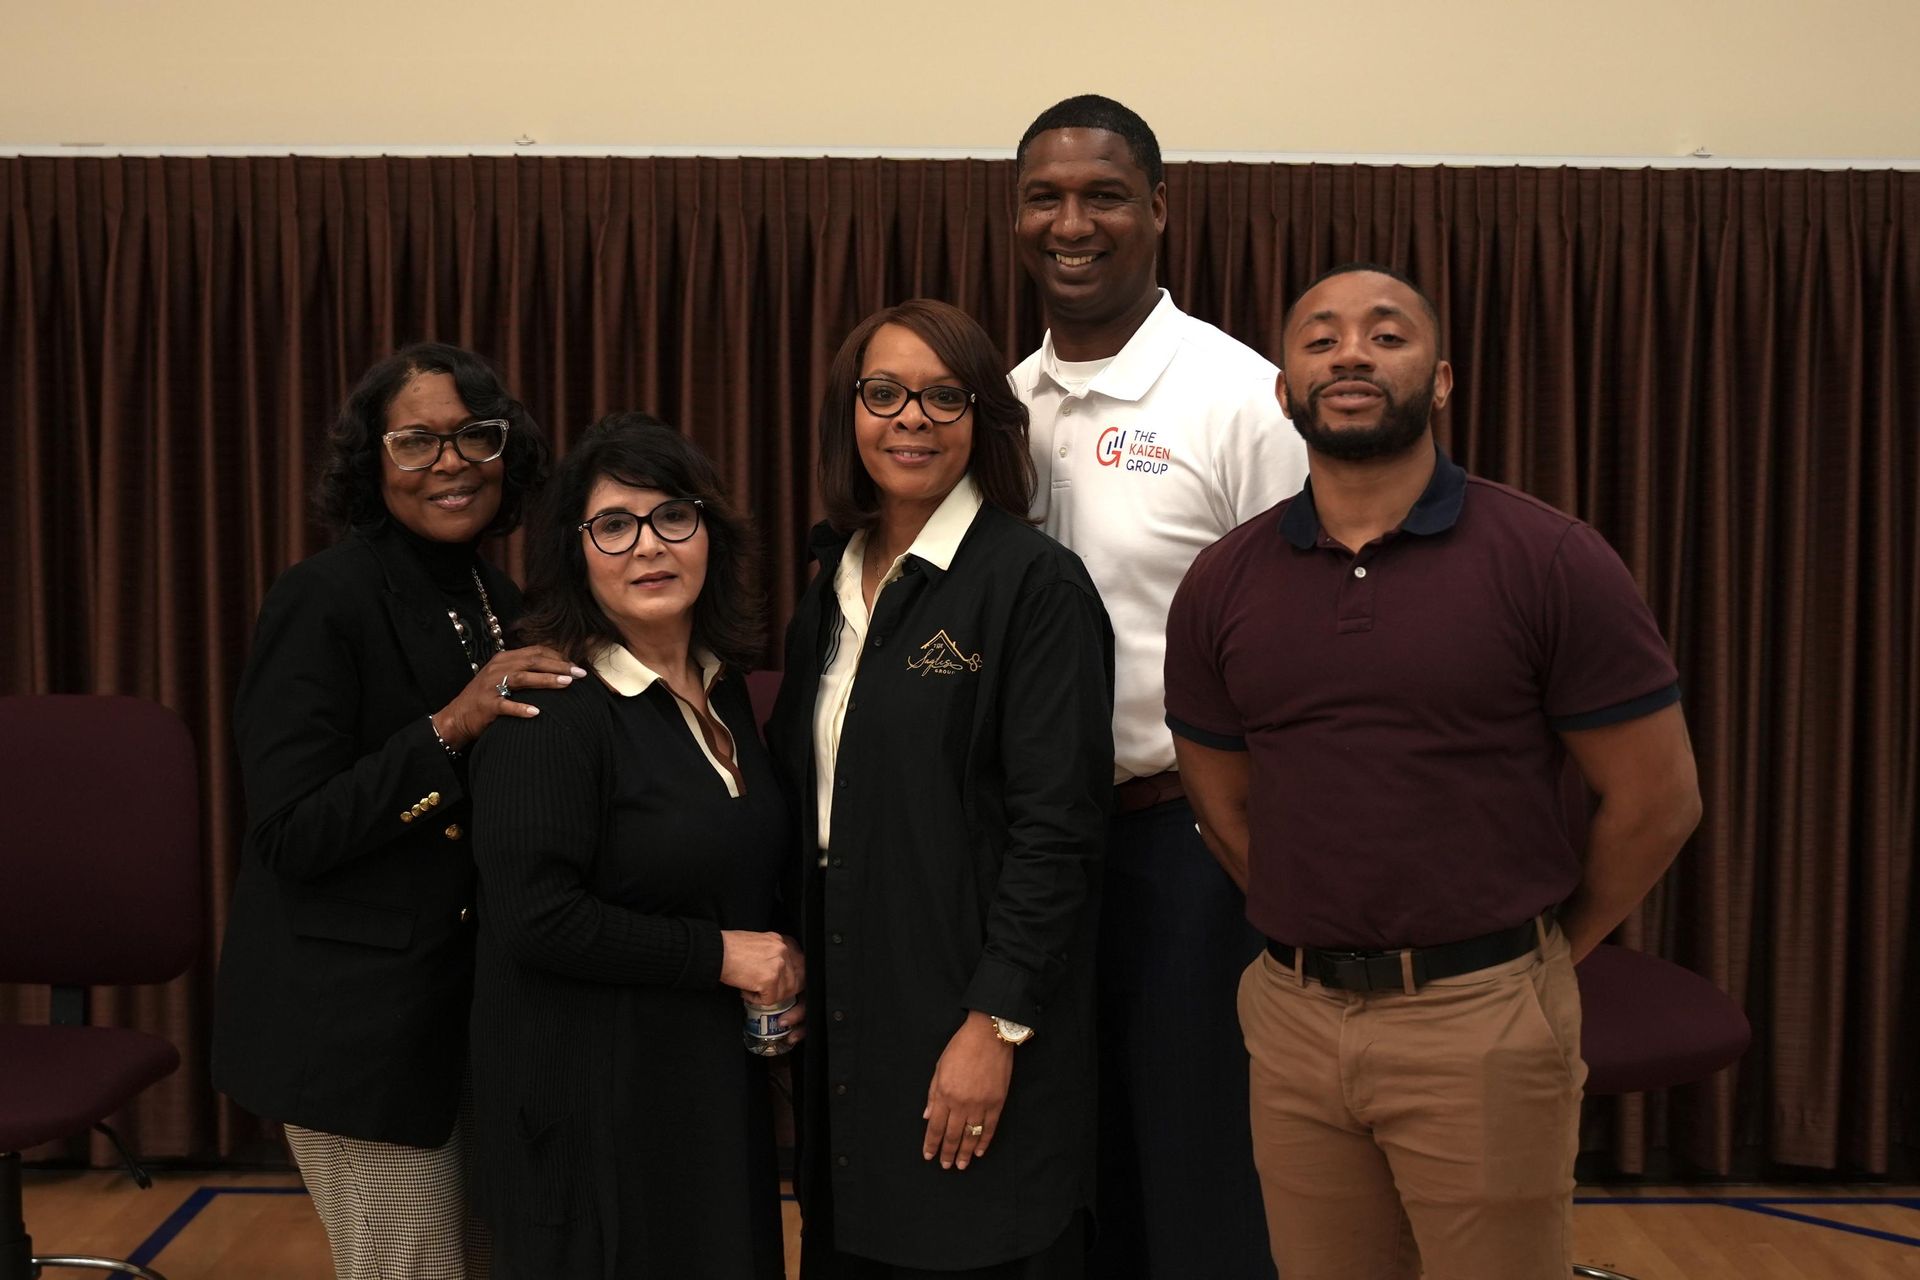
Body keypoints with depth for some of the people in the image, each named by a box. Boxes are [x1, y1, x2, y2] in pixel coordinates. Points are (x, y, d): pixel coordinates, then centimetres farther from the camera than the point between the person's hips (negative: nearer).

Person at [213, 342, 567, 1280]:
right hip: (361, 1017, -7)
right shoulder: (324, 600, -15)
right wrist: (446, 730, -27)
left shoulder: (498, 601, 7)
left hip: (474, 994, 7)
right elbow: (289, 834, -19)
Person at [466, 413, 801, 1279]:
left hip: (717, 1077, 7)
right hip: (591, 1092, -7)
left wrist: (778, 975, 1)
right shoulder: (549, 709, -17)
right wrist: (720, 955, -18)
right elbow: (536, 916, -24)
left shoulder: (721, 686, 6)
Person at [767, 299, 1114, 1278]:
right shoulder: (831, 589, 10)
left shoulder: (1035, 584, -11)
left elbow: (1057, 829, -15)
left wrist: (997, 1025, -17)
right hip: (843, 1028, 6)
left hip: (973, 1042, -6)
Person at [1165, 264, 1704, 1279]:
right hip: (1293, 1019, 3)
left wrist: (1542, 953, 6)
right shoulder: (1222, 585, 2)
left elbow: (1657, 799, -3)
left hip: (1482, 1024, -3)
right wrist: (1322, 934, 10)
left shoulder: (1552, 563, -8)